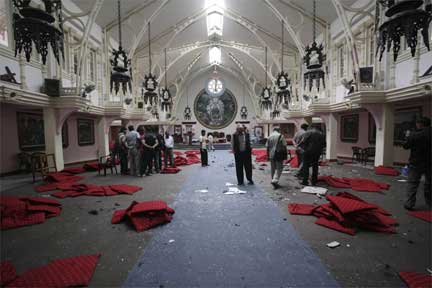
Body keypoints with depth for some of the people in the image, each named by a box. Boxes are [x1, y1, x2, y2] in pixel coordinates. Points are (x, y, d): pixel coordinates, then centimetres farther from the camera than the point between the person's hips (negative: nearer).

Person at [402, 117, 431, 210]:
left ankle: (409, 204, 1)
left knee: (412, 184, 2)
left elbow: (405, 146, -5)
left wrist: (408, 137, 11)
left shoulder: (414, 135, -14)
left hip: (416, 163, -4)